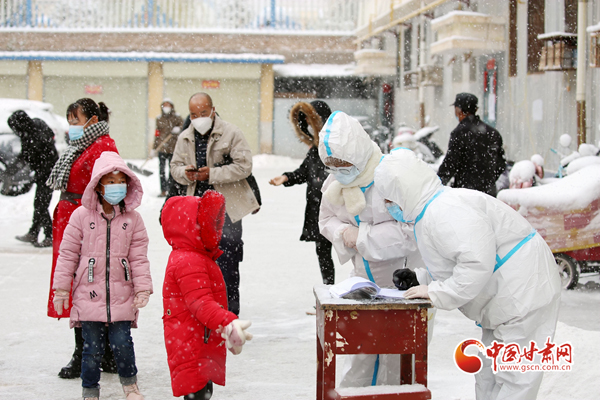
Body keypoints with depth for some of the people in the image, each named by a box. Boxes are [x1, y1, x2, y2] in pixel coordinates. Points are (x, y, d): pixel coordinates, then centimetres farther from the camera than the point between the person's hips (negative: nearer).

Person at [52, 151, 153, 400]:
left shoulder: (132, 218, 2)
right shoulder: (81, 216, -2)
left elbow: (139, 257, 4)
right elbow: (68, 254, 3)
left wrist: (143, 288, -2)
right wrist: (61, 288, 2)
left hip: (122, 294, 0)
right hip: (89, 293, 0)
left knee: (122, 342, -1)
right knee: (92, 347, 4)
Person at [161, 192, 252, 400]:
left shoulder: (196, 257, 15)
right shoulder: (188, 263, -21)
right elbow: (200, 302, -33)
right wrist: (227, 323, -44)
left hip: (202, 346, 11)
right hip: (191, 348, -11)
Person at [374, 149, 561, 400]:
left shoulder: (443, 211, -24)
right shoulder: (430, 213, 14)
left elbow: (477, 262, -34)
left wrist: (436, 293, -23)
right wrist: (420, 280, 9)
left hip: (525, 297, -12)